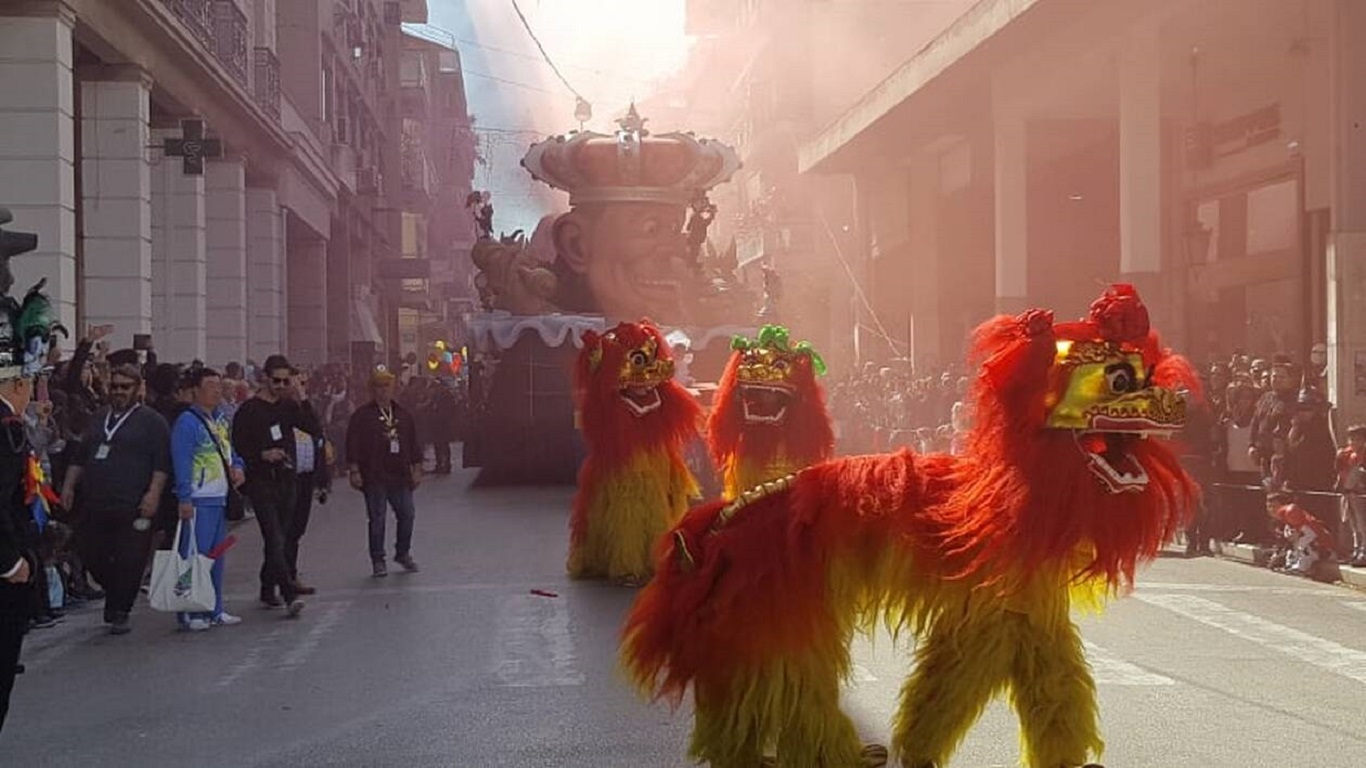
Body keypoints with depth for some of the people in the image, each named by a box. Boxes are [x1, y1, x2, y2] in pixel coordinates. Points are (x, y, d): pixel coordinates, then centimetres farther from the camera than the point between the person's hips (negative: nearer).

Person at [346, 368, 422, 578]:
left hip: (400, 476, 4)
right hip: (374, 478, -4)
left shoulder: (403, 414, 13)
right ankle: (378, 561, 8)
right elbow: (353, 445, -4)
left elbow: (413, 444, 17)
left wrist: (416, 469, 12)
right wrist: (354, 471, -10)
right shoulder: (362, 415, -1)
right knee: (377, 519, -1)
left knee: (407, 515, 5)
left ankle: (403, 553, 25)